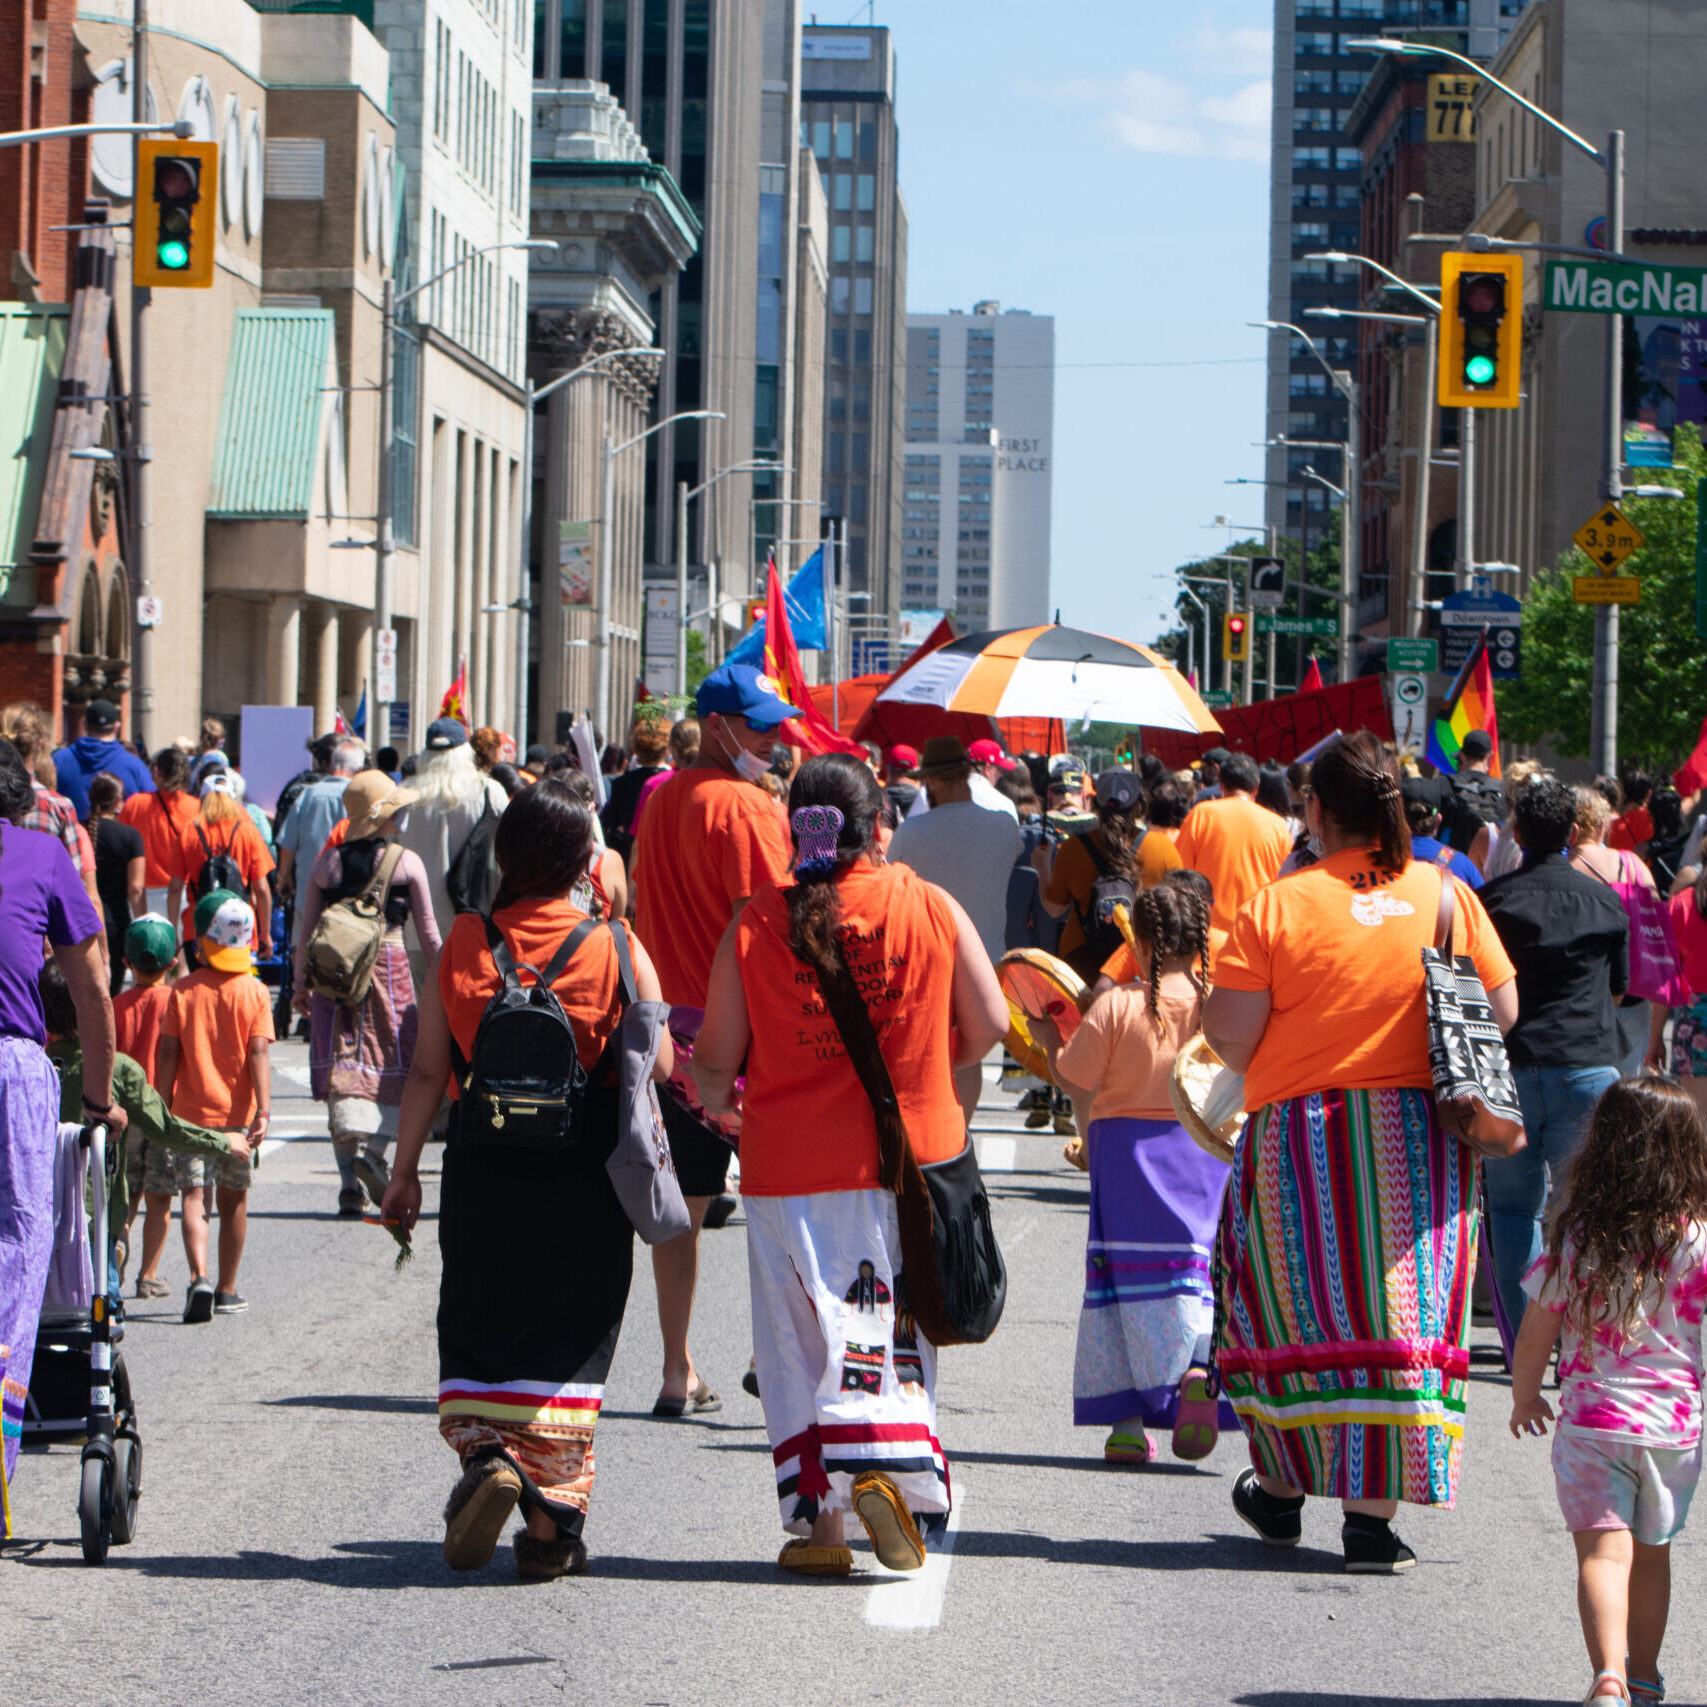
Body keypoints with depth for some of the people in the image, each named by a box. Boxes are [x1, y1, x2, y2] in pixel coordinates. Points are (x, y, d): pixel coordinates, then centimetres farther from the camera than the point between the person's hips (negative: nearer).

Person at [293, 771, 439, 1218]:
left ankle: (350, 1181, -4)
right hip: (389, 965, -2)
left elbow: (306, 929, 8)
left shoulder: (326, 862, 3)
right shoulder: (407, 863, -3)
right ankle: (373, 1149, -17)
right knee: (392, 1065, 8)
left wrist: (300, 984, 19)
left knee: (342, 1068, 3)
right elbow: (428, 932, 2)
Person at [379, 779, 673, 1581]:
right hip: (587, 1179, -1)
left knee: (476, 1331, 15)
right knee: (569, 1340, 8)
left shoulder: (464, 942, -2)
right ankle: (552, 1519, 5)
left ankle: (484, 1451, -10)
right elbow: (658, 1065, -5)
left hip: (483, 1171, 1)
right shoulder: (615, 949, -5)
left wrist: (404, 1170, 9)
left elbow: (426, 1070, 0)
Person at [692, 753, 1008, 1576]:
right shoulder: (931, 907, -3)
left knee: (803, 1339, 9)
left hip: (789, 1166, 0)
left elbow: (715, 1059, -1)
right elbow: (988, 1024, 2)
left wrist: (714, 1101, 21)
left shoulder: (756, 923, -4)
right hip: (907, 1156, 0)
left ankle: (817, 1520, 6)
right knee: (894, 1329, 10)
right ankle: (891, 1462, -15)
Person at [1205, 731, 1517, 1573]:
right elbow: (1503, 1012, 7)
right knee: (1399, 1312, 4)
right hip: (1422, 1142, 2)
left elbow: (1231, 1039, -11)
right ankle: (1373, 1514, 2)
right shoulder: (1447, 897, 0)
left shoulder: (1277, 907, -9)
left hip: (1302, 1134, -2)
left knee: (1290, 1312, 14)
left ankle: (1281, 1487, 26)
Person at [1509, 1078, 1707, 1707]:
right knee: (1651, 1551, 19)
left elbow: (1535, 1335, 0)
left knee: (1603, 1550, -6)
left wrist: (1525, 1398, 17)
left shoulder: (1575, 1240, -7)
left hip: (1591, 1420, -2)